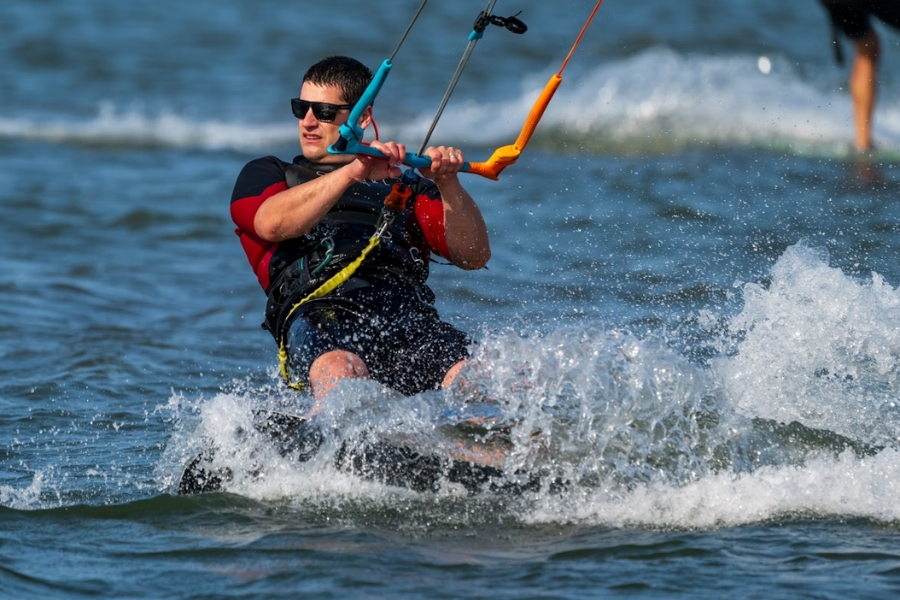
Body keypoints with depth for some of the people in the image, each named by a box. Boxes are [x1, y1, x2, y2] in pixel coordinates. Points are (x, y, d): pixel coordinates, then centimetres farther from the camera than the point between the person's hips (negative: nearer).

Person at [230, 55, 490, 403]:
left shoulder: (405, 185, 34)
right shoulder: (267, 175, 30)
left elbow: (474, 256, 19)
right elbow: (272, 223, 3)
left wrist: (448, 187, 1)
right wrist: (354, 172, -9)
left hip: (410, 313, 3)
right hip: (320, 312, -3)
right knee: (338, 373, -41)